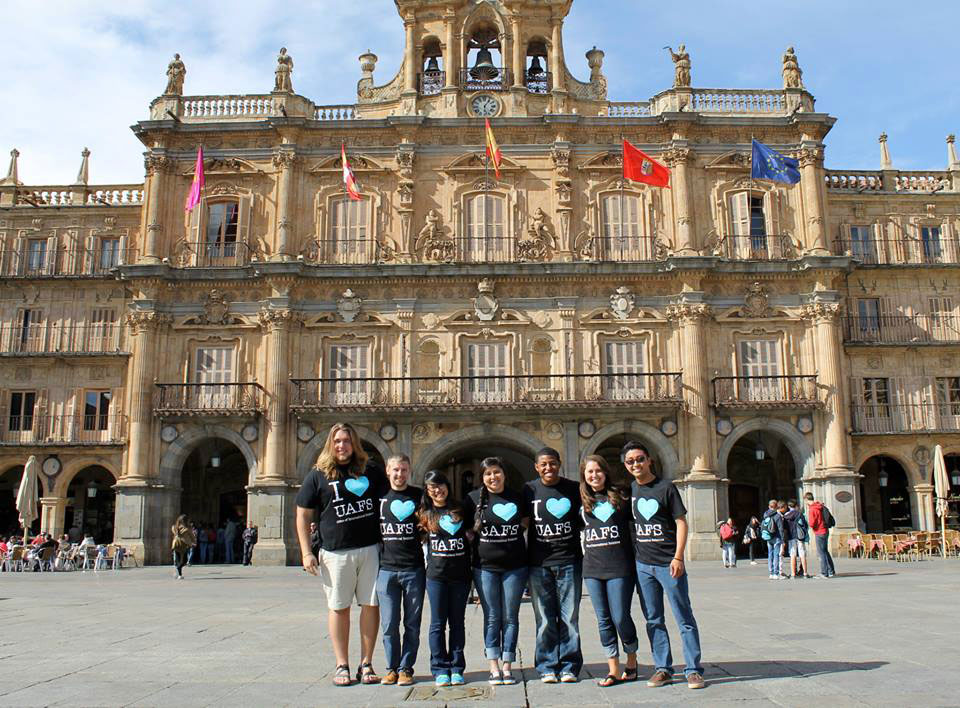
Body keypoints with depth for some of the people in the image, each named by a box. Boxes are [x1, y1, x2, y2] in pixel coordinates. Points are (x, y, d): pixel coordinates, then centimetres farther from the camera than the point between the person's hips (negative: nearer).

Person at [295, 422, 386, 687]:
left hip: (370, 549, 2)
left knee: (371, 605, 3)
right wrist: (306, 553, -2)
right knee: (339, 607, 4)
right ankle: (342, 666, 16)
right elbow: (303, 515, 5)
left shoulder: (371, 469, 8)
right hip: (336, 553, -1)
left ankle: (366, 664, 14)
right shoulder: (318, 475, 4)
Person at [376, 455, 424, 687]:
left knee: (412, 624, 6)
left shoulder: (419, 495, 3)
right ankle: (392, 668, 19)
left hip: (414, 569, -1)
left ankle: (406, 668, 17)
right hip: (386, 569, 1)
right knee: (389, 624, 4)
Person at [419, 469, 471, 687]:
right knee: (438, 623, 3)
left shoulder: (460, 510, 7)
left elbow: (471, 534, 17)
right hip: (436, 574, -1)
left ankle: (456, 668, 15)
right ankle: (440, 669, 11)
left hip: (460, 573, 1)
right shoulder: (425, 514, 5)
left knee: (457, 622, 7)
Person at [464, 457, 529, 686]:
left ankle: (507, 665, 15)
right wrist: (476, 536, -5)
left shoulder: (517, 498, 4)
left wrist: (515, 533, 2)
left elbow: (527, 521, 17)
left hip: (515, 567, 1)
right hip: (485, 567, -1)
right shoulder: (474, 498, 0)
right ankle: (494, 667, 10)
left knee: (510, 617, 6)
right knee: (492, 617, 3)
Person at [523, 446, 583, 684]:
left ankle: (570, 667, 14)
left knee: (570, 617, 3)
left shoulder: (574, 489, 4)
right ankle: (547, 667, 15)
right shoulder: (528, 490, 4)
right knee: (545, 619, 4)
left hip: (569, 561, 0)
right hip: (539, 563, 0)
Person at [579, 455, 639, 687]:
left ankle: (632, 660, 22)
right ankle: (613, 670, 14)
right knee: (604, 620, 6)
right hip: (593, 569, 3)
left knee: (621, 617, -3)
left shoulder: (620, 497, 2)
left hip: (619, 567, -3)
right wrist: (585, 551, 8)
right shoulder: (582, 502, 9)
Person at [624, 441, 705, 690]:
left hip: (669, 563, -4)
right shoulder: (629, 490, 7)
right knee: (654, 620, 10)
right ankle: (663, 669, 19)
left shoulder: (666, 487, -6)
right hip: (642, 564, 5)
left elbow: (681, 522, -7)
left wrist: (678, 557, -14)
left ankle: (693, 670, 8)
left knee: (684, 618, 1)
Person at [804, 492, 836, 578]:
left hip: (819, 533, -9)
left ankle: (824, 573, 0)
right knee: (825, 552, 18)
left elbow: (812, 523, -18)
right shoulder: (821, 506, 9)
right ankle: (831, 571, 23)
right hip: (825, 531, 9)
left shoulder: (813, 509, -17)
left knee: (821, 553, -3)